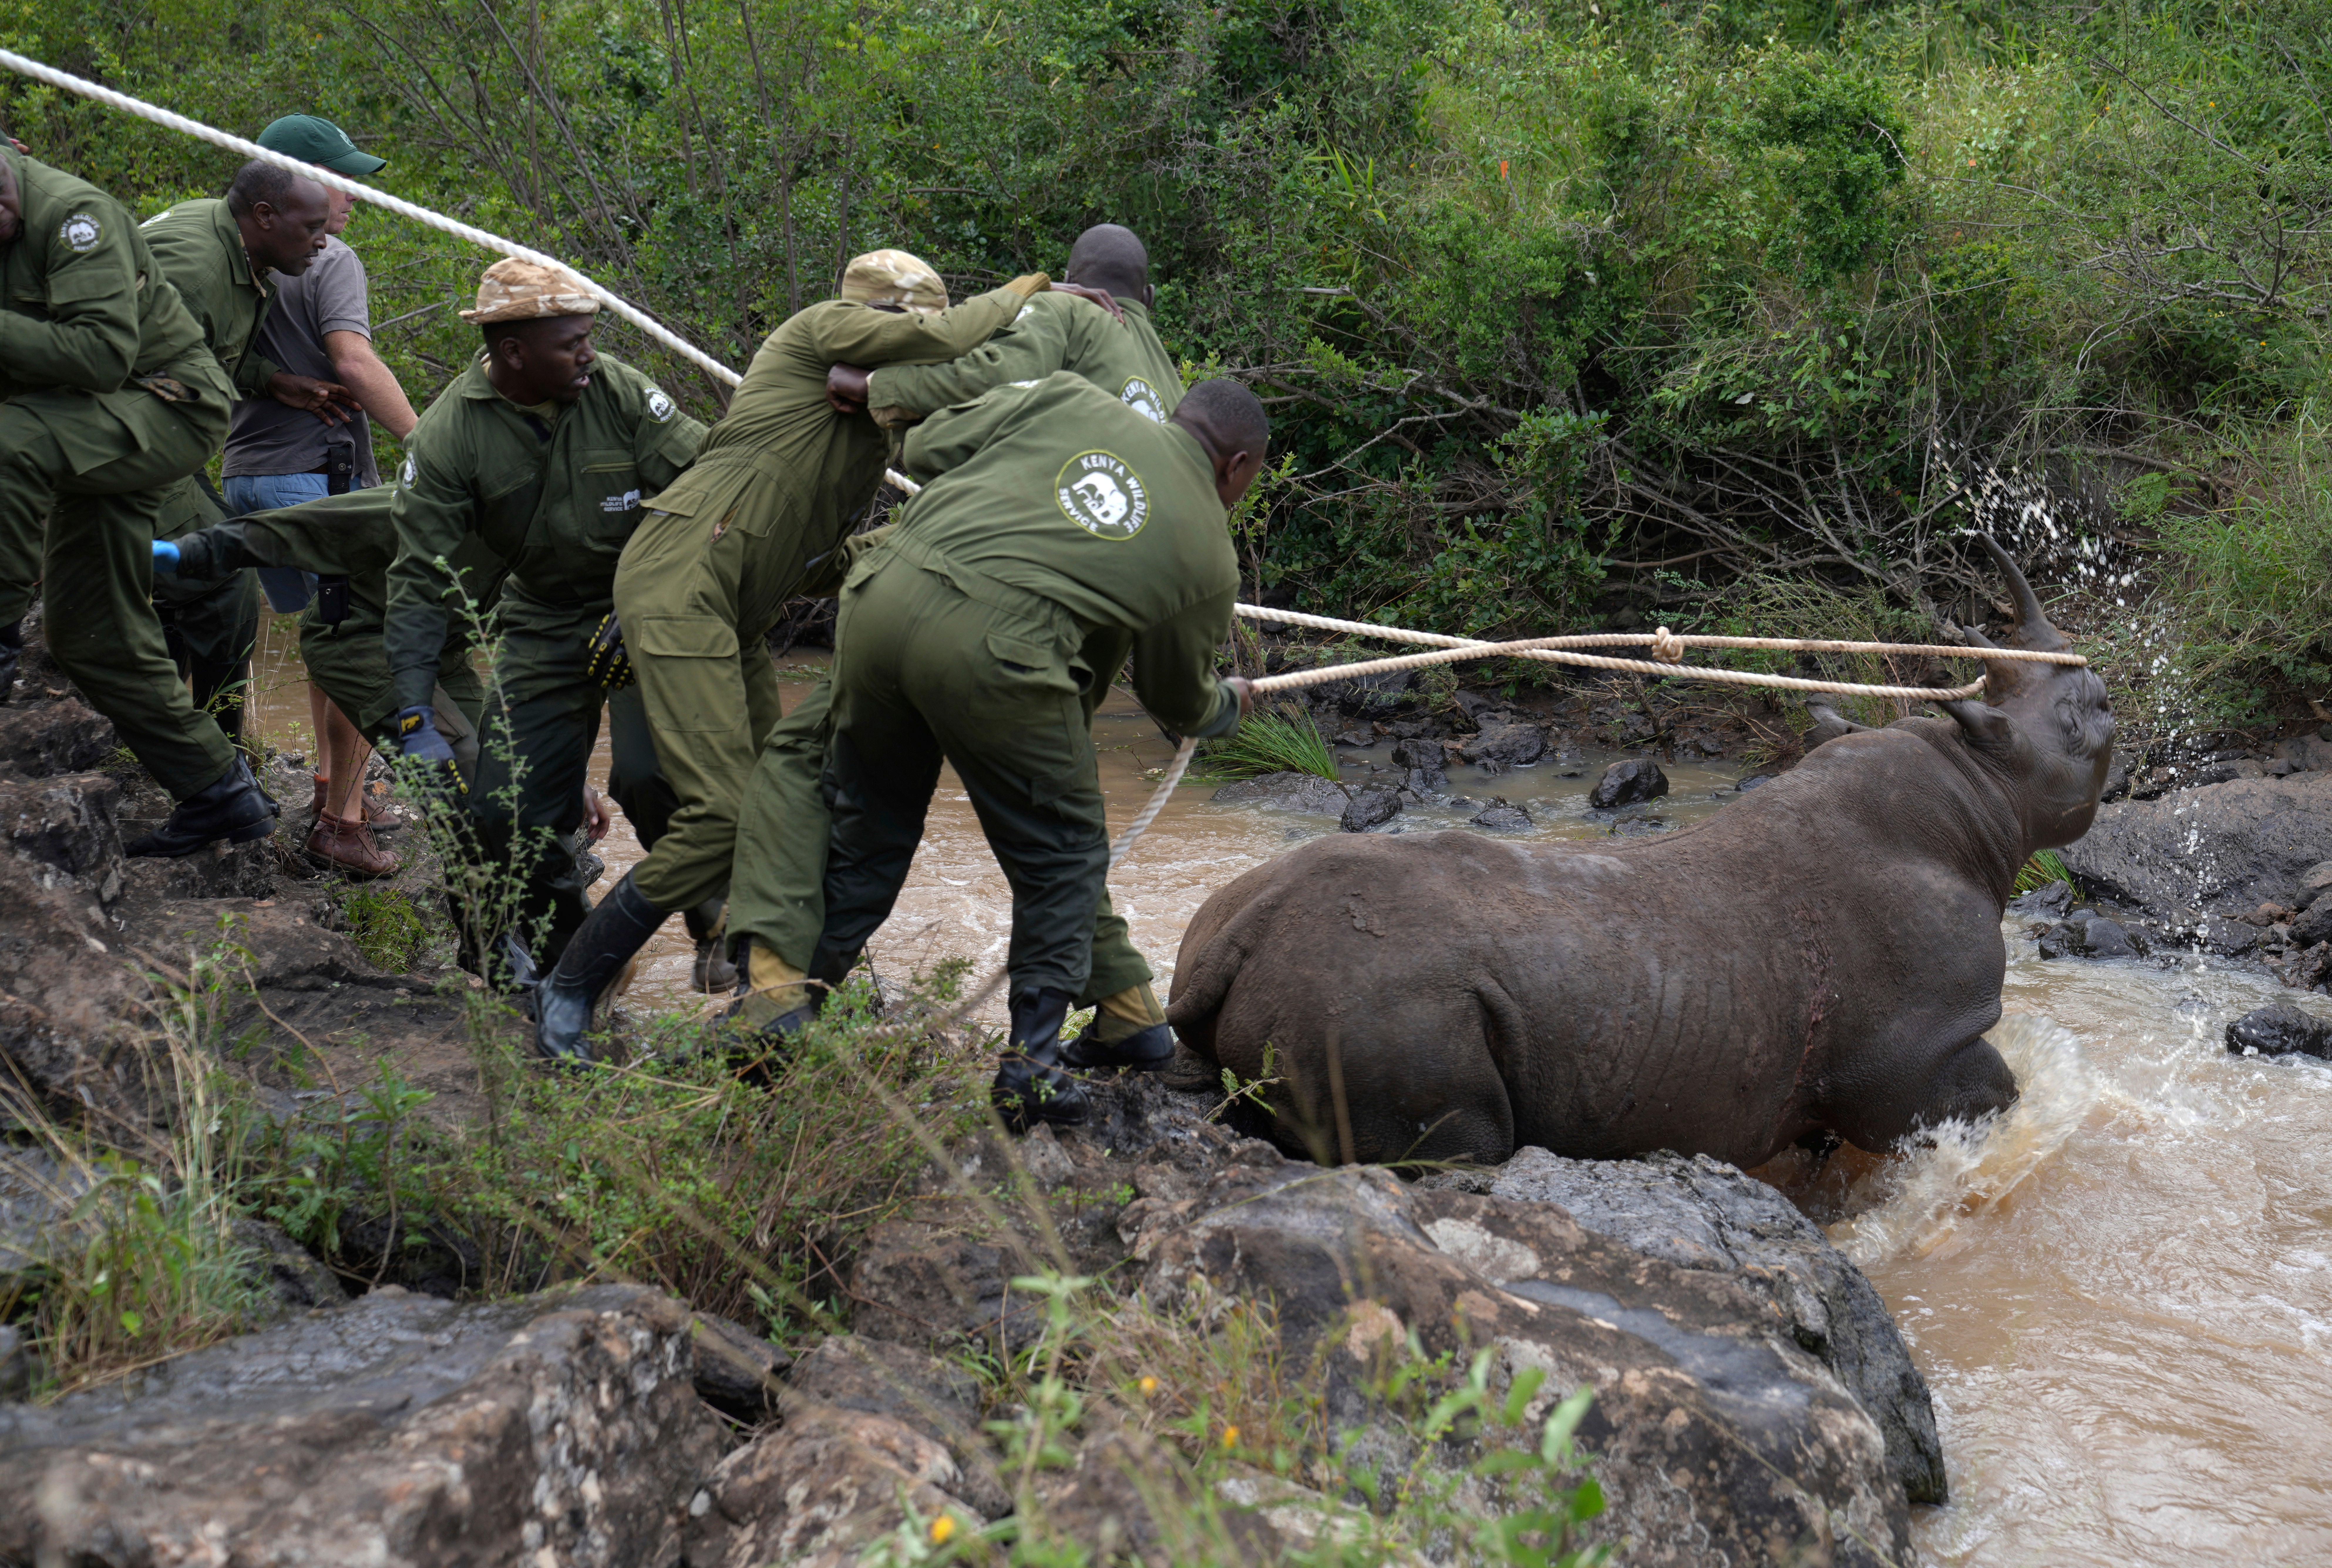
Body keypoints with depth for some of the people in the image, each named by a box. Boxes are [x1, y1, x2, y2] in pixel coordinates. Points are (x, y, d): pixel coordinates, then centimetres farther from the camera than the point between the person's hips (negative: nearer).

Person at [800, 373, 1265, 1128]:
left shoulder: (1069, 401, 18)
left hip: (883, 601, 4)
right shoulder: (1208, 555, 16)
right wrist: (1229, 704, 53)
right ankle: (1031, 1070, 16)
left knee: (866, 833, 22)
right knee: (1063, 860, 17)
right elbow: (1178, 700, 30)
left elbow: (928, 448, 19)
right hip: (995, 659, -4)